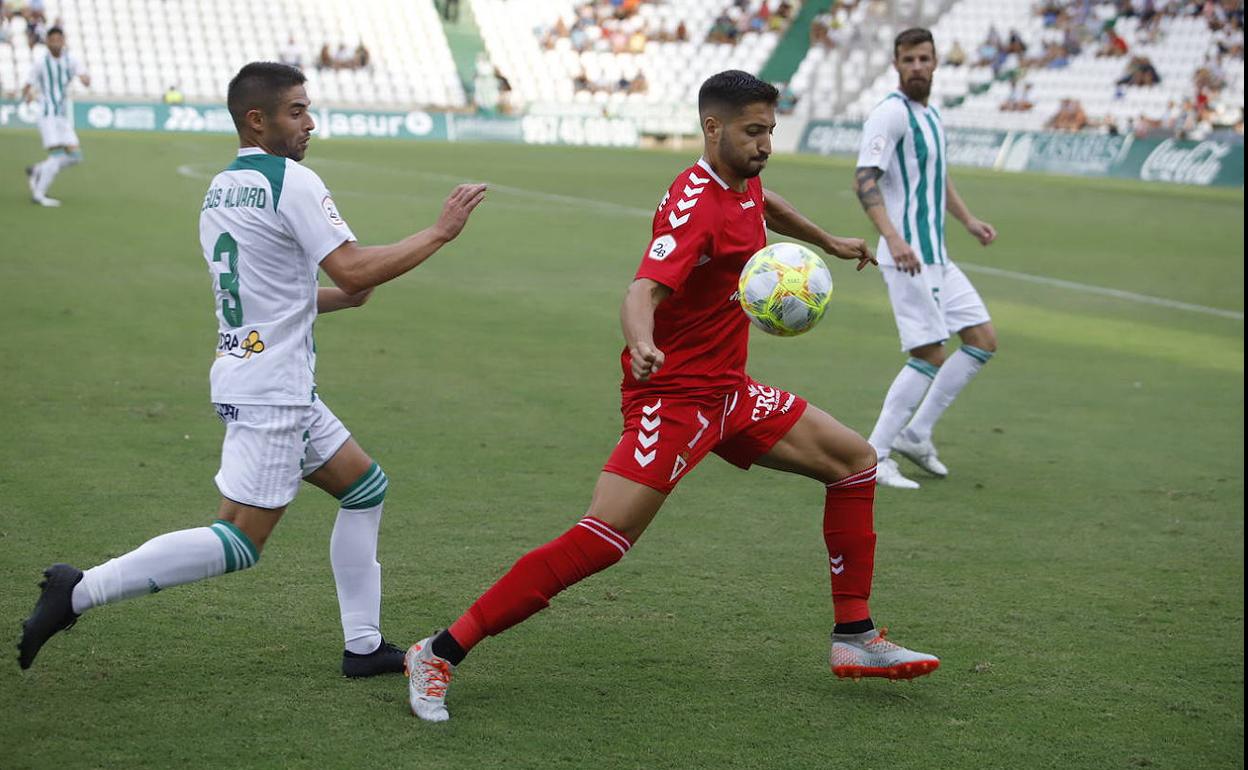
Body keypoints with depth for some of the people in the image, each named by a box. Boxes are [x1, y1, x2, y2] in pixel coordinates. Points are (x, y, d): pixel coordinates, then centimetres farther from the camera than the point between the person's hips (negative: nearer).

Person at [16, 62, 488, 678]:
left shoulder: (219, 189, 14)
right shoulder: (290, 181, -13)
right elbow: (353, 268, -19)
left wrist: (341, 297, 17)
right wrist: (439, 232, -11)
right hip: (271, 390, -10)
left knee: (366, 489, 17)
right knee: (240, 543, -9)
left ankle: (364, 646, 19)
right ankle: (81, 591, -8)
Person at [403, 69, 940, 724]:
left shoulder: (742, 181, 6)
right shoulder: (694, 204, -22)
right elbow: (641, 293, -38)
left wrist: (827, 241, 45)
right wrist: (642, 344, -59)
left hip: (728, 392, 10)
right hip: (673, 394, -10)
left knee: (855, 459, 11)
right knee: (600, 540, -21)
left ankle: (854, 639, 17)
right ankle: (439, 654, -16)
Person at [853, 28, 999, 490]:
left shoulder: (930, 115, 15)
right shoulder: (891, 112, -13)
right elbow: (864, 179, -23)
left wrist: (968, 221, 26)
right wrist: (893, 238, -34)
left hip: (936, 257, 9)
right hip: (908, 258, -9)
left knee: (983, 341, 9)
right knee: (930, 355, -10)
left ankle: (914, 435, 14)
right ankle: (874, 456, -1)